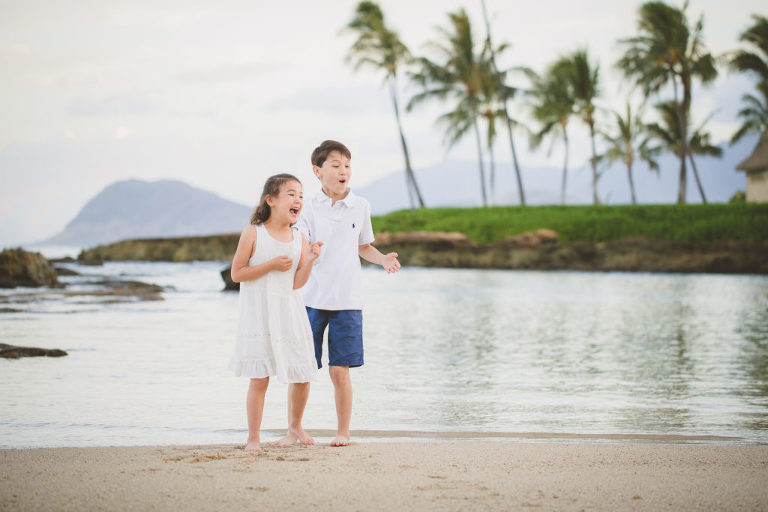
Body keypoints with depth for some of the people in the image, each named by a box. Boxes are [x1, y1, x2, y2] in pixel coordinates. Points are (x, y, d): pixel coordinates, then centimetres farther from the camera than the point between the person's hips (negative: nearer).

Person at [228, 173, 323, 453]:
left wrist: (309, 260, -15)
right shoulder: (253, 234, -7)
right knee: (259, 379, -5)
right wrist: (271, 265, -16)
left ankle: (295, 427, 31)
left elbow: (297, 283, 0)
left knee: (302, 376, 8)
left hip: (290, 312, 4)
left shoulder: (300, 239, 3)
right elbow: (236, 273, -8)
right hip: (259, 314, -4)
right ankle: (253, 438, 6)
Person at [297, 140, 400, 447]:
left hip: (347, 300, 0)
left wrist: (383, 259, 0)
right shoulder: (309, 209, 0)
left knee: (340, 370, -2)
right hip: (311, 298, 0)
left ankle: (343, 431, 13)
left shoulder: (360, 207, 6)